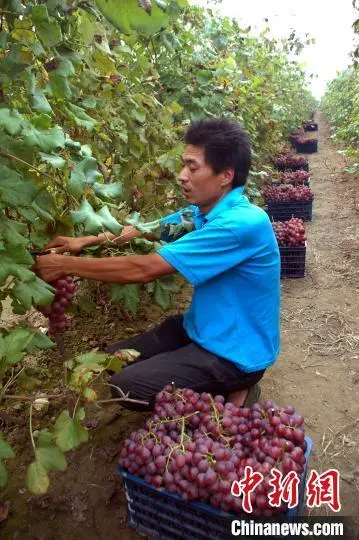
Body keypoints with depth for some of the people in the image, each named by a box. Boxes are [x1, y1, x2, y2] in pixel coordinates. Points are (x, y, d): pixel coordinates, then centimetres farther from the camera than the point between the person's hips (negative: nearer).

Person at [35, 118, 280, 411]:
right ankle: (221, 386, 17)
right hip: (205, 329, 9)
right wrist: (87, 240, -3)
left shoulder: (242, 223, -30)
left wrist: (66, 265, -21)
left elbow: (145, 269, -30)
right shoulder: (204, 209, -1)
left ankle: (233, 393, 1)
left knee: (125, 386, -15)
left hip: (235, 353, -9)